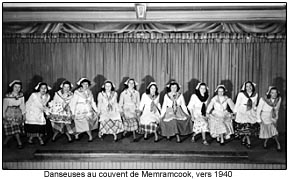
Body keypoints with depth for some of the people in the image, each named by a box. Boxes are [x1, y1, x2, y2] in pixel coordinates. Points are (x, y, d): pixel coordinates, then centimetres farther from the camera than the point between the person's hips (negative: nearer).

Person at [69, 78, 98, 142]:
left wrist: (96, 110, 7)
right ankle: (90, 136, 4)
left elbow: (92, 102, 15)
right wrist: (73, 113, -9)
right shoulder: (77, 92, -4)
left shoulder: (89, 92, 11)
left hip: (89, 111, 5)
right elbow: (73, 103, -4)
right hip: (80, 112, -5)